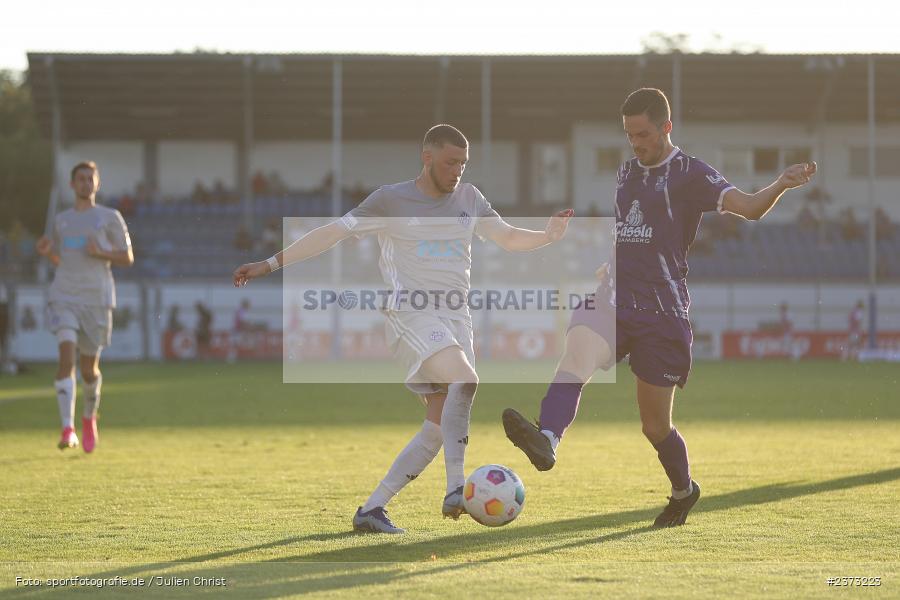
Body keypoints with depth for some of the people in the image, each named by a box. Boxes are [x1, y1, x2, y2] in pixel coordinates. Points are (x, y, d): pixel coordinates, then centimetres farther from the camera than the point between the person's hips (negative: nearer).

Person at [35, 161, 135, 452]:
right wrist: (47, 252, 2)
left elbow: (128, 258, 5)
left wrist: (101, 253, -13)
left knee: (89, 366, 5)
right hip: (64, 296, 1)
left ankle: (89, 417, 36)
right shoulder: (61, 220, 15)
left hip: (97, 298, -1)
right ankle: (68, 429, -25)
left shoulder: (110, 218, 6)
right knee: (67, 352, -20)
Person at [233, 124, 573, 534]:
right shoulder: (390, 201, -1)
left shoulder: (468, 199, 14)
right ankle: (455, 488, -35)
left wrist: (547, 236, -6)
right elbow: (332, 234, 1)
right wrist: (271, 264, -2)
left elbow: (509, 238, 16)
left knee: (439, 428, -2)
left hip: (456, 319, 6)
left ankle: (371, 509, 5)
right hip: (410, 313, -6)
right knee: (464, 378, -32)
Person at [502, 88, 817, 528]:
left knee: (656, 425, 3)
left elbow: (748, 207, -15)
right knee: (578, 347, -30)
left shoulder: (690, 174, -2)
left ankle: (683, 489, 33)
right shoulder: (625, 174, 18)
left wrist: (783, 185, -32)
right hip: (615, 302, 5)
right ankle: (546, 439, -52)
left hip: (662, 311, -4)